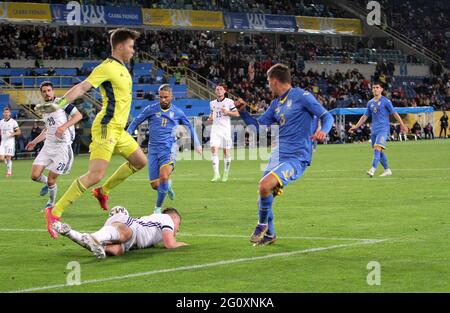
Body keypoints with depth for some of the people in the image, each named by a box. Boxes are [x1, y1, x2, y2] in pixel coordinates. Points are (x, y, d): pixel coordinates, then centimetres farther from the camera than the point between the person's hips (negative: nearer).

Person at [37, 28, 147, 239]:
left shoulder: (122, 69, 16)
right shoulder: (107, 67, -12)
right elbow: (82, 87, -22)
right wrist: (60, 103, -33)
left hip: (118, 130, 10)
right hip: (106, 127, -10)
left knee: (140, 162, 18)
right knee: (95, 175, -18)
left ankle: (103, 191, 28)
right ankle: (55, 212, -17)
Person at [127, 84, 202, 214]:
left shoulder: (177, 112, 6)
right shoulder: (151, 109, 3)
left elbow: (189, 127, 22)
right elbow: (136, 122, 11)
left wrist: (197, 143, 21)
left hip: (169, 149, -1)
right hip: (153, 149, 1)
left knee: (164, 176, -26)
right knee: (155, 185, -2)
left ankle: (158, 208, -9)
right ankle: (167, 186, 36)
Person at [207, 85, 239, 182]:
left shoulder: (229, 101, 2)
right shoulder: (212, 103, 14)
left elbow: (237, 114, 2)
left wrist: (227, 112, -15)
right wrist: (210, 118, 2)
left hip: (225, 128, -2)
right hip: (215, 128, 2)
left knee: (226, 151, 0)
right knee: (214, 149, -15)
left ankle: (225, 174, 14)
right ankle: (216, 174, -17)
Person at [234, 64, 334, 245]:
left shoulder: (302, 96, -5)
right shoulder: (276, 103, 18)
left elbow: (327, 116, -8)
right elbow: (258, 125, 23)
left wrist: (323, 131, -29)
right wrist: (242, 112, 9)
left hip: (297, 157, -8)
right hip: (278, 155, 8)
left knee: (265, 185, -26)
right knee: (264, 193, 9)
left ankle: (262, 225, -2)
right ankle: (269, 234, 30)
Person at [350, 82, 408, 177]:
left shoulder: (385, 101, -3)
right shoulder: (370, 103, 14)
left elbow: (395, 113, -1)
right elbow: (365, 116, 20)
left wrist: (402, 125, -3)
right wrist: (356, 126, 16)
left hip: (383, 129, -7)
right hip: (374, 129, 7)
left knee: (377, 148, -22)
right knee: (379, 151, 10)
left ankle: (373, 170, -31)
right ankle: (387, 170, 21)